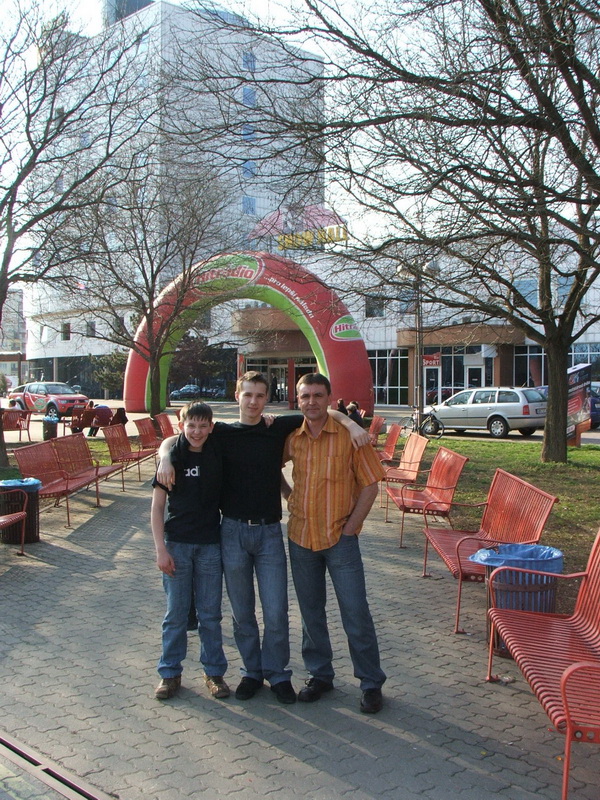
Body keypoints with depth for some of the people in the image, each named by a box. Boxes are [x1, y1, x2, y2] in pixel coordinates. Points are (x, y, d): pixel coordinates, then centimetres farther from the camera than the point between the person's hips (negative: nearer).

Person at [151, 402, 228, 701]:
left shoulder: (219, 455, -1)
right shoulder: (172, 457, -6)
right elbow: (157, 506, -5)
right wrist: (161, 549, -10)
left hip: (210, 544, 1)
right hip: (177, 543, -1)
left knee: (210, 613, 9)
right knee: (176, 612, 7)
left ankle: (214, 672, 22)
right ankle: (170, 673, 22)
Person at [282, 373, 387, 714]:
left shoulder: (350, 435, -9)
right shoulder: (292, 438, 2)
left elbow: (370, 484, -7)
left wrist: (351, 526, -10)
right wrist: (289, 495, 8)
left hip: (340, 538, -4)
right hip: (301, 536, 4)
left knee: (356, 612, 0)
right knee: (311, 611, 14)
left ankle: (372, 683, 14)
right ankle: (320, 674, 30)